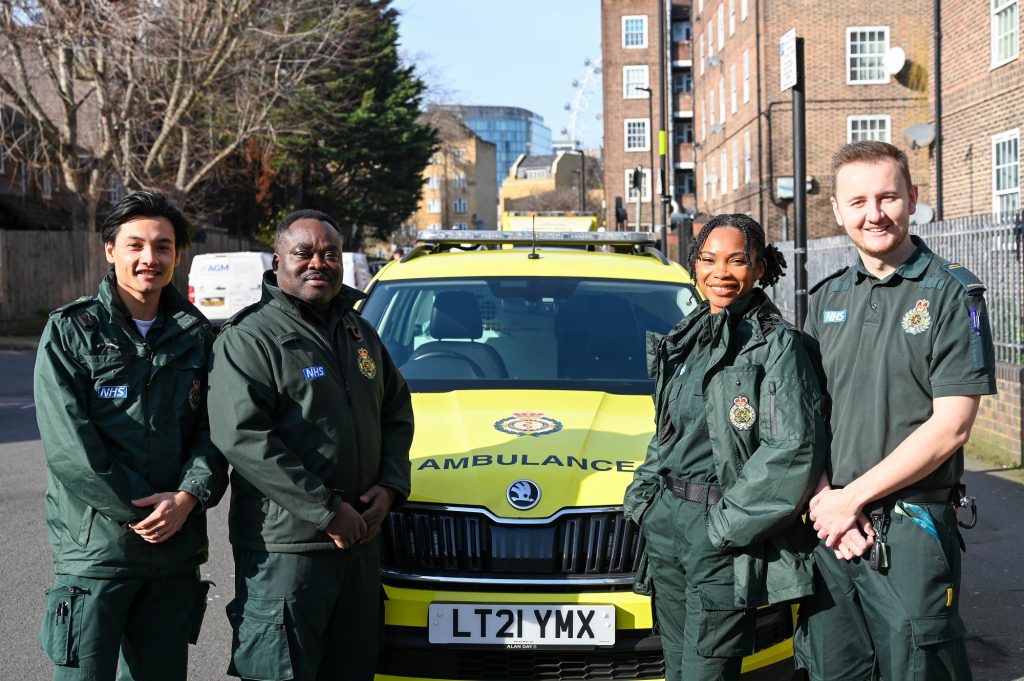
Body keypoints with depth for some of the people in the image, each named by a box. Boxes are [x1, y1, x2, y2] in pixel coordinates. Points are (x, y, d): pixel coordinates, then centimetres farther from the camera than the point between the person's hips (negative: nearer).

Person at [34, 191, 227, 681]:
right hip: (95, 546, -4)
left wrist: (188, 498, -12)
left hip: (177, 549, 4)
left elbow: (213, 431, 5)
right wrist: (141, 509, -13)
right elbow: (68, 445, -11)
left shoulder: (196, 335, 10)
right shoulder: (69, 332, -3)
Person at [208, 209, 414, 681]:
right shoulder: (248, 340, -9)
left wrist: (391, 485, 2)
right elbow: (241, 437, -19)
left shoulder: (359, 333, 15)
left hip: (361, 540, 7)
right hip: (282, 548, -7)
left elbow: (397, 410, 21)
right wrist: (326, 510, -19)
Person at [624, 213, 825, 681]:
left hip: (723, 535, -7)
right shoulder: (684, 341, 14)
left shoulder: (776, 343, -8)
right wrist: (643, 494, 10)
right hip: (664, 521, 7)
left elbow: (794, 448, -18)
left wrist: (726, 522, -17)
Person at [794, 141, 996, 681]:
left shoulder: (951, 295, -5)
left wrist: (852, 498, -12)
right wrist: (823, 498, -7)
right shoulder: (826, 299, 11)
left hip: (913, 530, -4)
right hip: (829, 527, 5)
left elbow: (950, 427, -12)